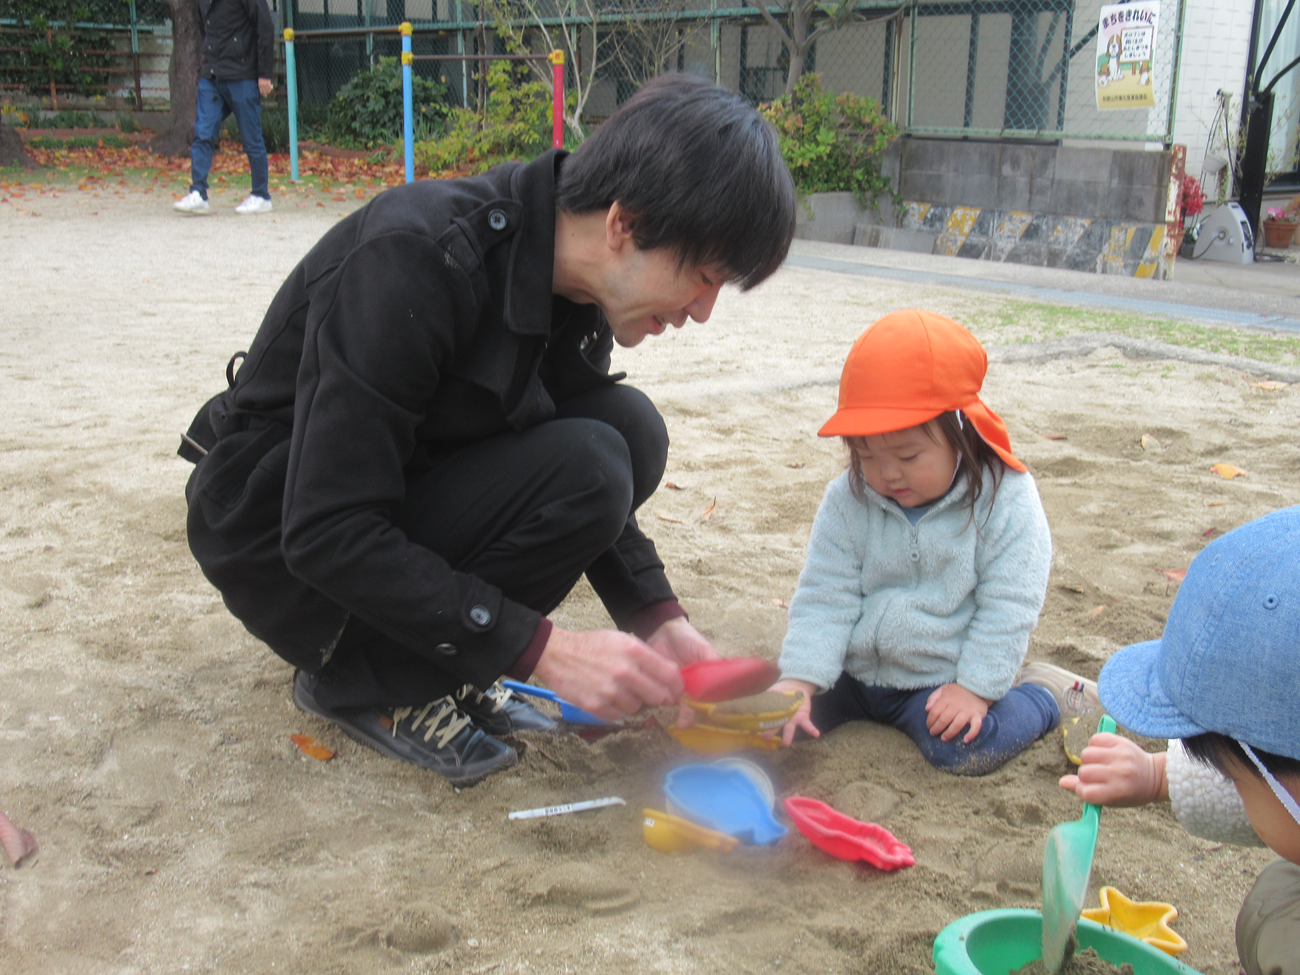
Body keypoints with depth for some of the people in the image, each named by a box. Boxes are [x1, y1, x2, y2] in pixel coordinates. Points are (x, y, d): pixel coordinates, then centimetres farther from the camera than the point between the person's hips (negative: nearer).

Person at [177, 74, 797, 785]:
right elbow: (325, 535, -31)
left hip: (401, 496, 8)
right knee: (584, 466, -25)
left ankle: (435, 668, 0)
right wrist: (543, 652, -31)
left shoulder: (572, 284, -6)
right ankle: (361, 681, -8)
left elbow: (586, 481, 7)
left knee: (630, 427, -12)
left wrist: (659, 620, -8)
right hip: (280, 543, -7)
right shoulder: (417, 257, -31)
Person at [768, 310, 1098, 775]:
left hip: (940, 678, -3)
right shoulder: (847, 500, -8)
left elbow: (1007, 607, -12)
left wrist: (975, 688, -17)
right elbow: (824, 597, -8)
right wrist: (799, 679, -18)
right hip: (853, 668, 4)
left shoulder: (1007, 502, -16)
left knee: (964, 751, -26)